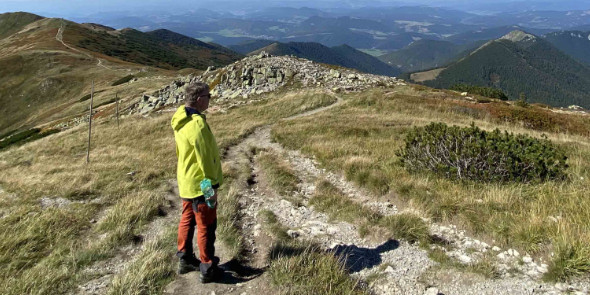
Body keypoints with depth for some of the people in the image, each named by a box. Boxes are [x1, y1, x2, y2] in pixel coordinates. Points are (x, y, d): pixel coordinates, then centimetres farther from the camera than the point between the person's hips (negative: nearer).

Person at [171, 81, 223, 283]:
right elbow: (204, 158, -23)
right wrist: (213, 185, -17)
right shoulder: (197, 123, -25)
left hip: (186, 181, 9)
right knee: (206, 227, 2)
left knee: (187, 220, 19)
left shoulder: (180, 120, 5)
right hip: (200, 183, -9)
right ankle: (208, 269, 12)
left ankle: (185, 260, 32)